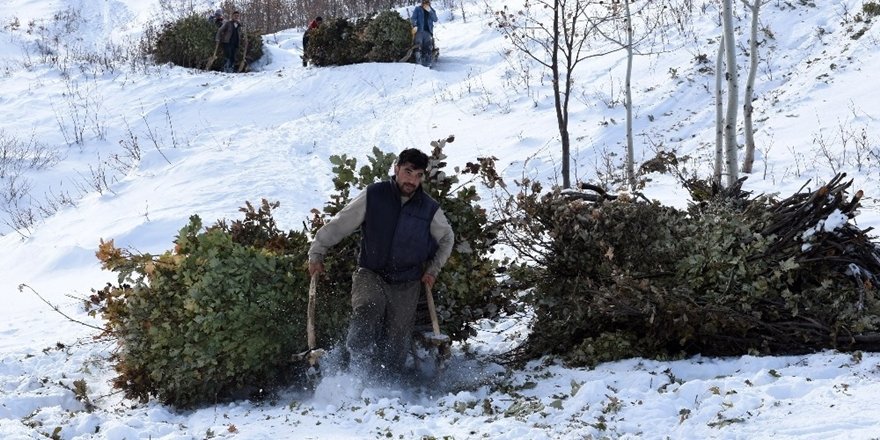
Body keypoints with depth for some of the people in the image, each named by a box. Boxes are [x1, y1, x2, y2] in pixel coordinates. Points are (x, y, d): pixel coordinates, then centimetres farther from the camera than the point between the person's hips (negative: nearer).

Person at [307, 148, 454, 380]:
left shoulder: (430, 209, 0)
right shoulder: (373, 196, -6)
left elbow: (446, 239, 20)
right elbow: (339, 224, 2)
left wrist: (433, 269, 12)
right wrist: (316, 253, 3)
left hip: (407, 285, 2)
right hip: (371, 275, -2)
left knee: (396, 345, -2)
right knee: (366, 312, -32)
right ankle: (358, 373, -33)